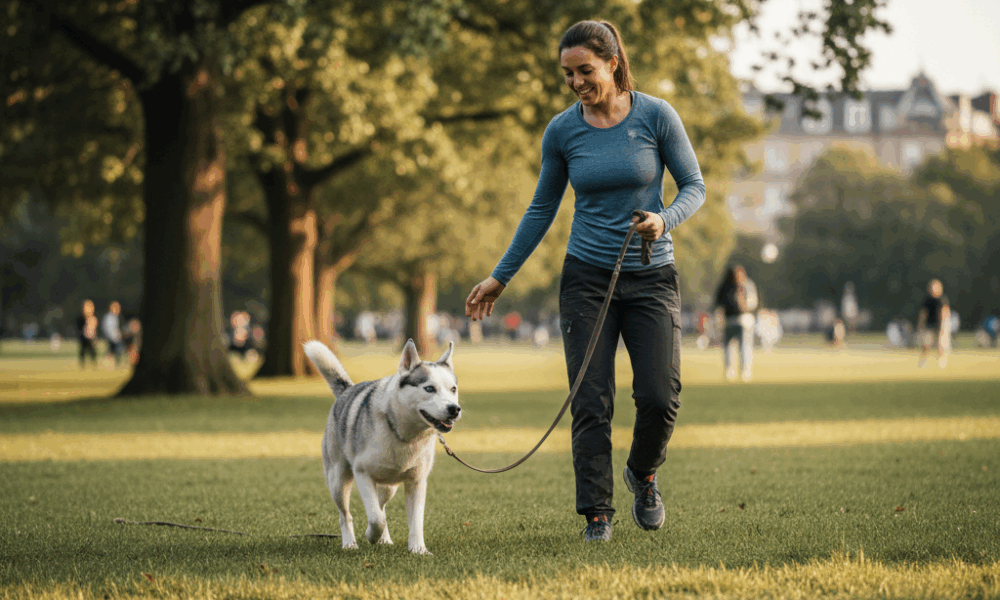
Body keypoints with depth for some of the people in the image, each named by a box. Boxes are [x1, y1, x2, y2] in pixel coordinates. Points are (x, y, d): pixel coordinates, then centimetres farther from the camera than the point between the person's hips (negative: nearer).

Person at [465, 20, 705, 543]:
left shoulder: (656, 116, -7)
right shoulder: (562, 131, -1)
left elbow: (694, 187, -1)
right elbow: (542, 210, 10)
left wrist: (665, 220, -22)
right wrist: (500, 277, 10)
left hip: (651, 278, -1)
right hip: (587, 278, 1)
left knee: (659, 397, -10)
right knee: (591, 402, -4)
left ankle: (643, 475, 20)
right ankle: (597, 513, 4)